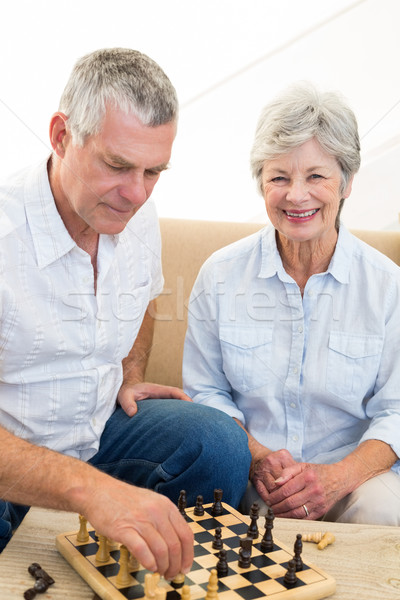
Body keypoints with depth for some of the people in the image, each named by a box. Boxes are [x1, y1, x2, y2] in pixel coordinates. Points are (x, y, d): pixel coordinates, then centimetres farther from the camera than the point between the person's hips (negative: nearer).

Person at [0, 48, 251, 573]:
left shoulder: (139, 215, -4)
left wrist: (130, 378, 5)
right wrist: (88, 488, -51)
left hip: (100, 428, 6)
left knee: (221, 440, -15)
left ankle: (178, 568, 9)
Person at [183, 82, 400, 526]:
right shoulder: (221, 274, 0)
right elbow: (205, 392, 5)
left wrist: (339, 476, -19)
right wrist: (256, 457, -13)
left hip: (351, 470, 1)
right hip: (245, 476, 0)